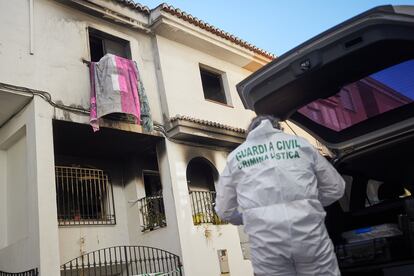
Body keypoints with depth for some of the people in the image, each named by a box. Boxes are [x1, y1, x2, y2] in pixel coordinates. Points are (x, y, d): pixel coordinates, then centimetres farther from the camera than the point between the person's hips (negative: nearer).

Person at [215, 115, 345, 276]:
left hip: (265, 243, 0)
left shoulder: (235, 156, 15)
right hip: (309, 234, 1)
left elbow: (225, 211, 16)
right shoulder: (300, 143, 16)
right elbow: (335, 188, 19)